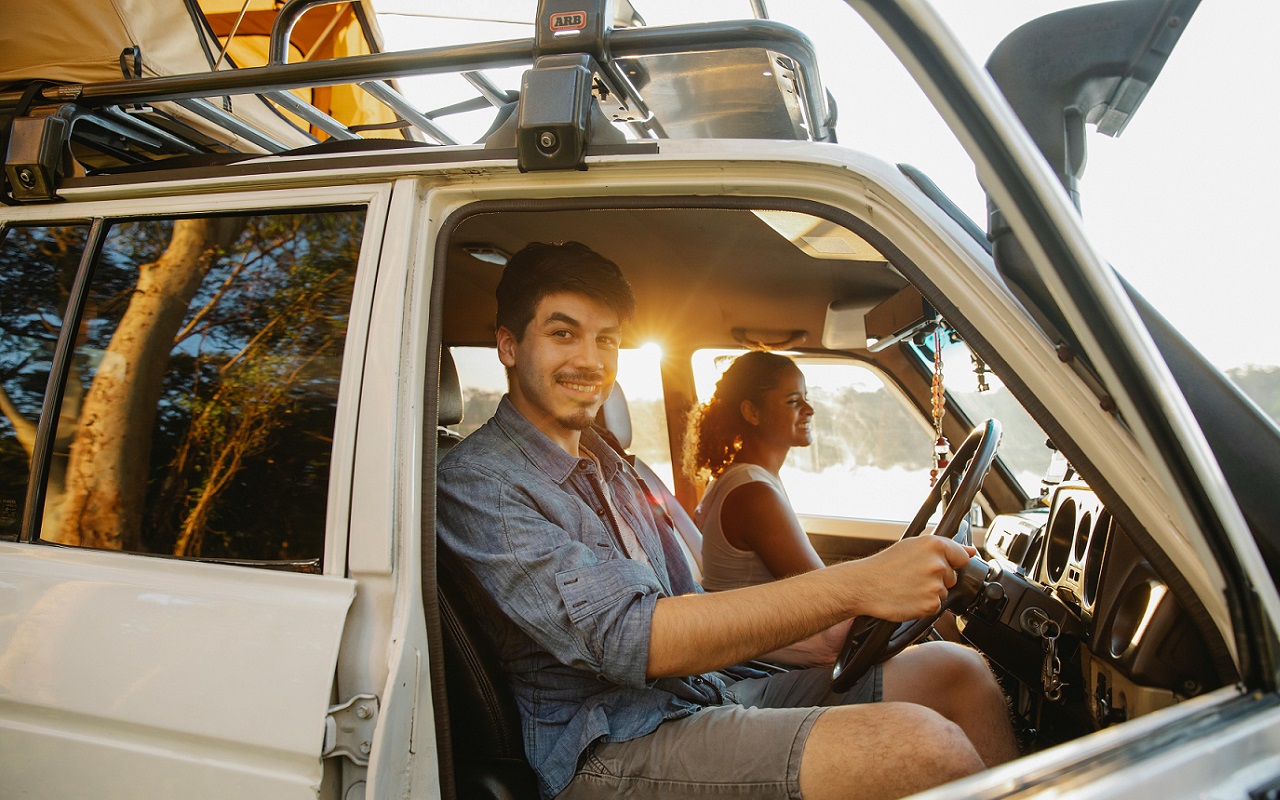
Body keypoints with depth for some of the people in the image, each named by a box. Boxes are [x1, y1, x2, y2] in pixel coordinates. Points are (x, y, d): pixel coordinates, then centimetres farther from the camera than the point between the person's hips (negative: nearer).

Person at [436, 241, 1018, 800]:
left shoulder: (610, 467, 18)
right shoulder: (476, 482, -11)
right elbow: (625, 640, -23)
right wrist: (857, 585, -26)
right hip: (605, 746, -8)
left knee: (955, 672, -3)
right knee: (922, 747, -26)